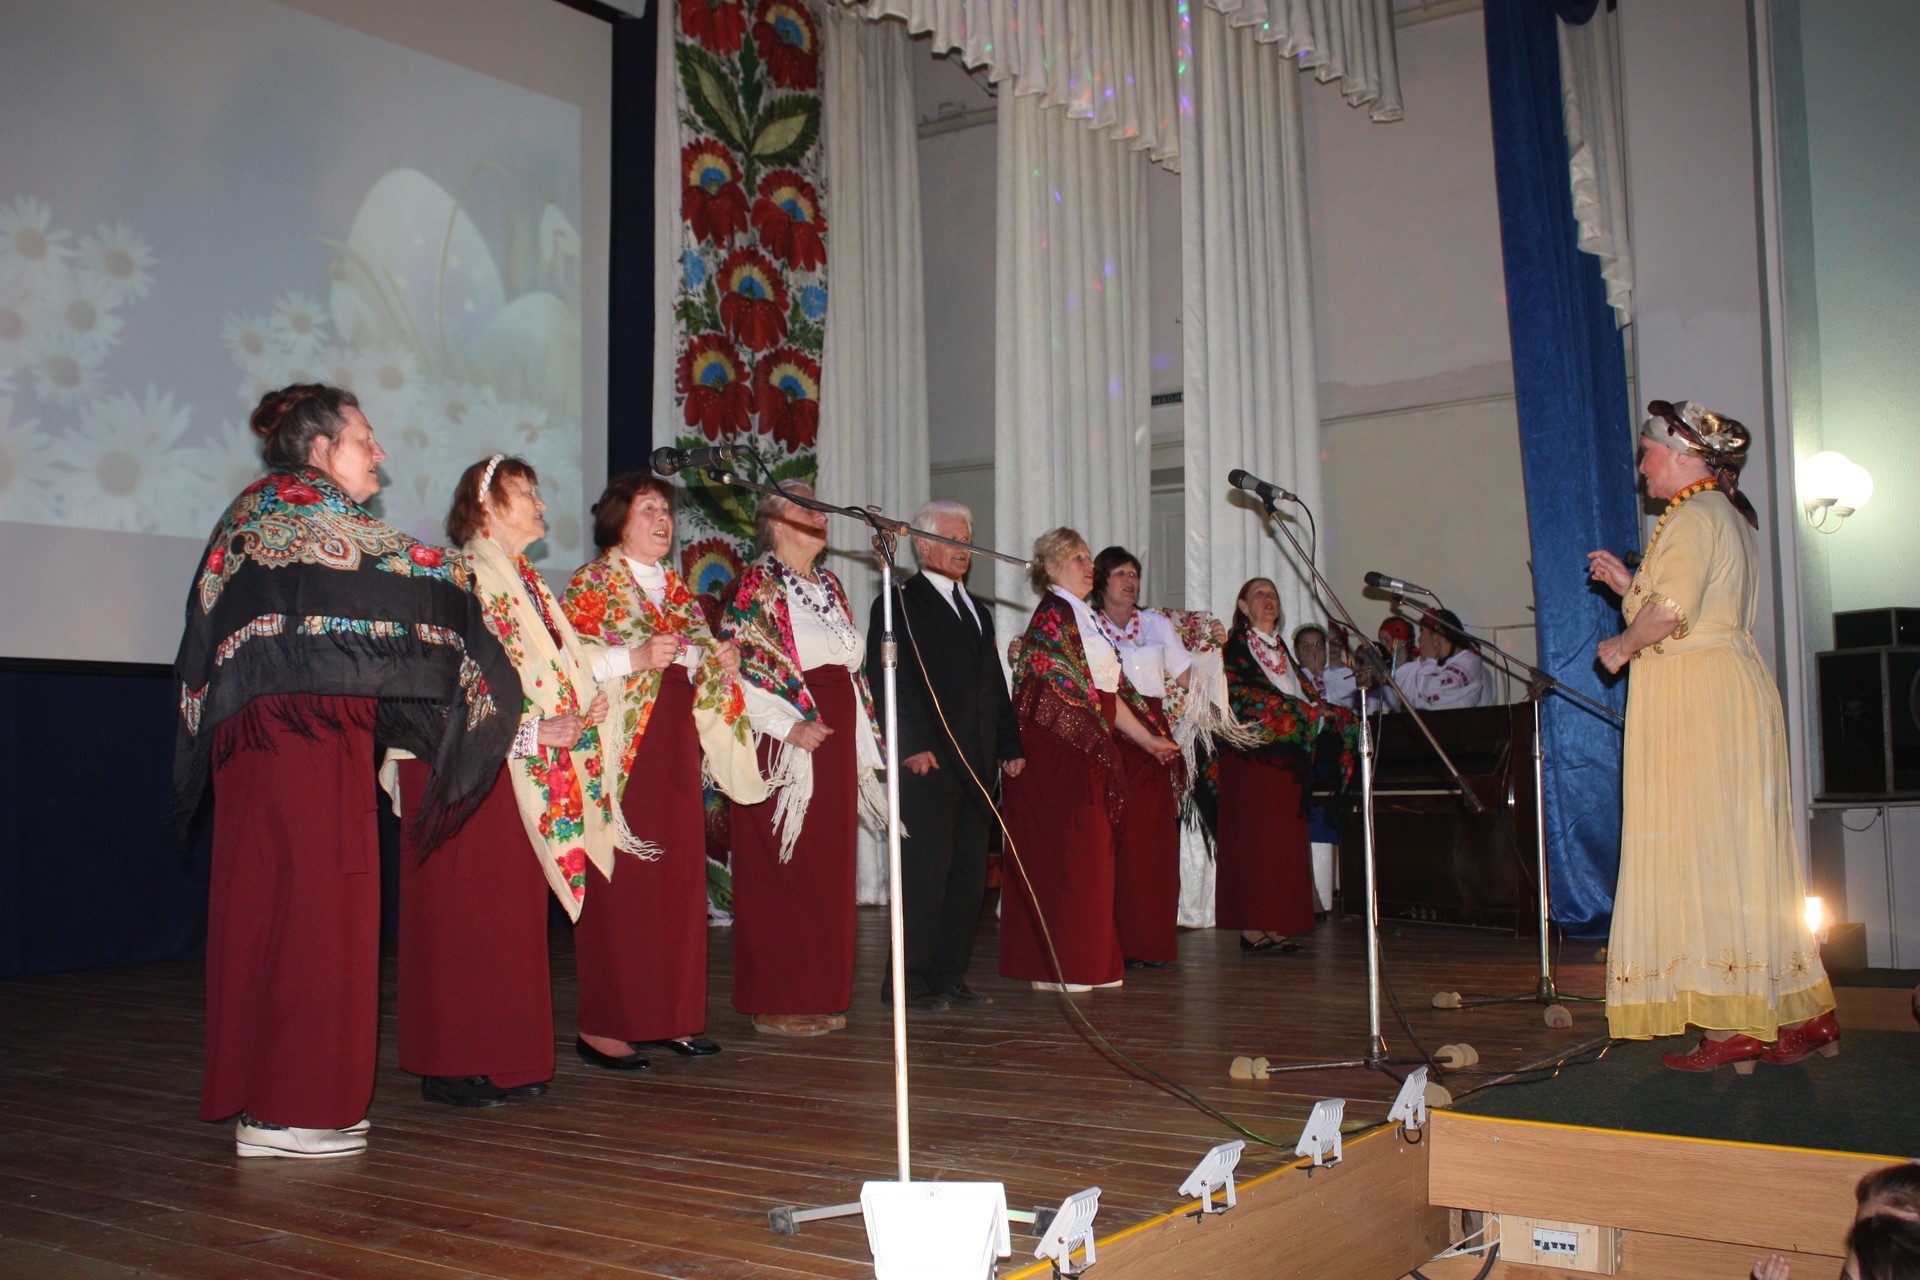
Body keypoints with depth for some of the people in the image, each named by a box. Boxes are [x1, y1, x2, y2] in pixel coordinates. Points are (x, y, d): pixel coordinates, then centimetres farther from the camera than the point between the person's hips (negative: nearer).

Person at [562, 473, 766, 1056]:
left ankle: (668, 1017, 12)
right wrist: (637, 658, -20)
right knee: (621, 882, -8)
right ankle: (604, 1026, -2)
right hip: (621, 750, -6)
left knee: (679, 877, 4)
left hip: (676, 747, 6)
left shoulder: (678, 589, 20)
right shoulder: (590, 583, 1)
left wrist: (719, 661, 4)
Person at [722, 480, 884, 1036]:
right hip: (785, 746, -8)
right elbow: (737, 670, -13)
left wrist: (863, 742, 16)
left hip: (837, 742, 8)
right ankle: (777, 1004, 4)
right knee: (782, 873, -4)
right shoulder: (757, 585, -5)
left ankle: (821, 996, 18)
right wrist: (788, 725, -20)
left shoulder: (828, 585, 18)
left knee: (830, 872, 9)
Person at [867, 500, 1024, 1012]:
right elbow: (890, 678, -10)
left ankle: (950, 976, 15)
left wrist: (1010, 745, 16)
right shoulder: (899, 602, -1)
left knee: (970, 872, 7)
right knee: (925, 871, -6)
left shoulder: (978, 609, 24)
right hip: (927, 760, -7)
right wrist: (913, 745, -18)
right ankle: (910, 981, 1)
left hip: (976, 763, 7)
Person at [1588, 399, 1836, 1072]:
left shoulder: (1693, 516, -10)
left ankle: (1734, 1026, -4)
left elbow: (1671, 613, -24)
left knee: (1699, 853, -7)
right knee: (1743, 858, 11)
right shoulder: (1727, 514, 22)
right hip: (1732, 694, 10)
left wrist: (1621, 645, -8)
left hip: (1696, 704, -10)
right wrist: (1628, 585, 16)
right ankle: (1801, 1014, 15)